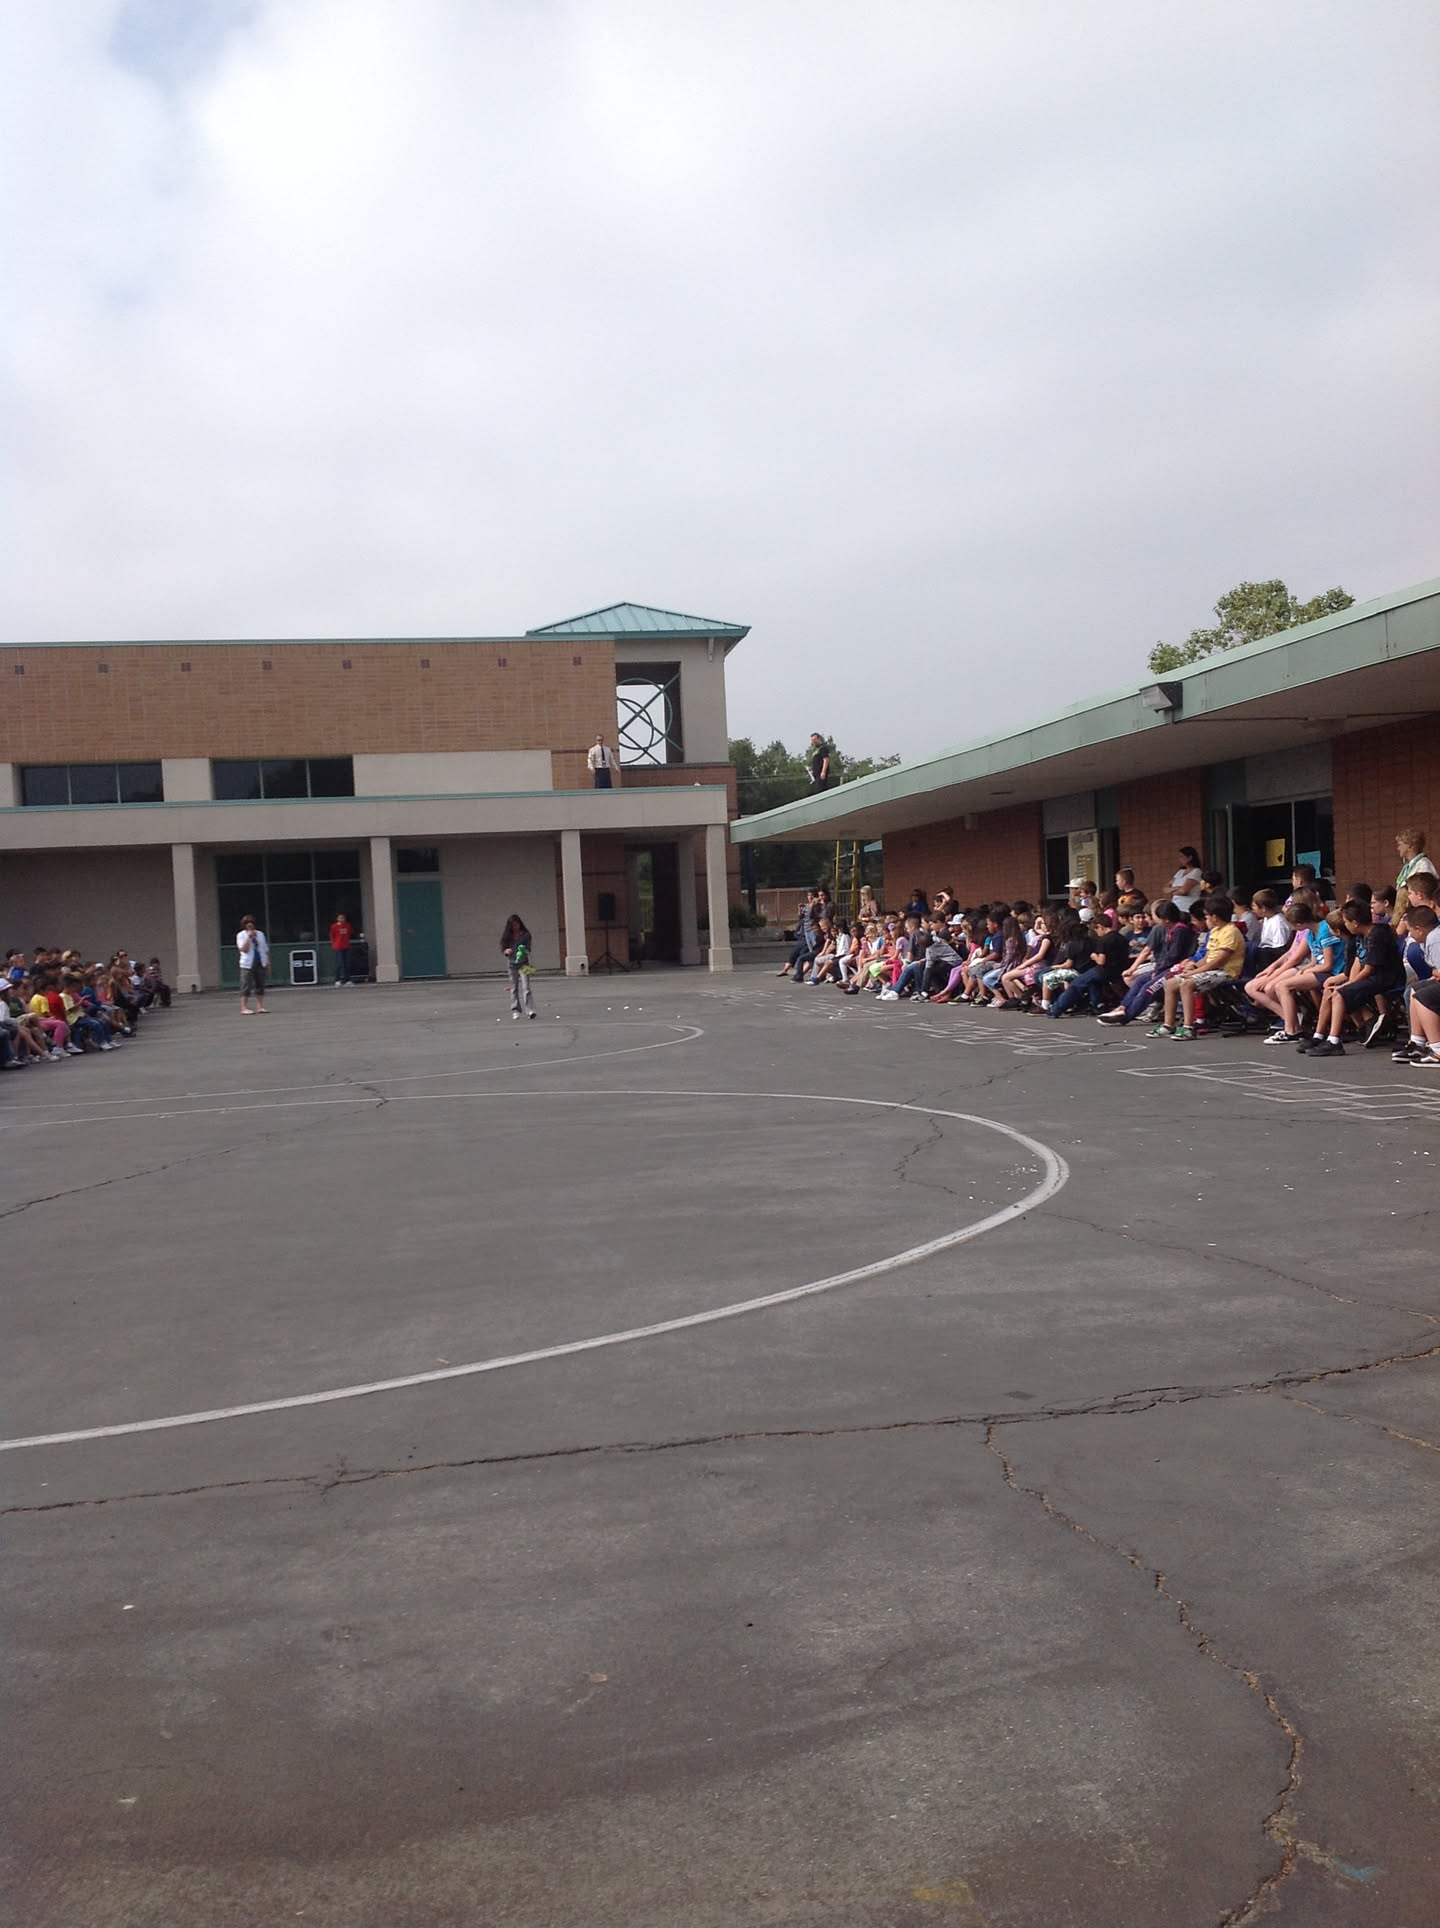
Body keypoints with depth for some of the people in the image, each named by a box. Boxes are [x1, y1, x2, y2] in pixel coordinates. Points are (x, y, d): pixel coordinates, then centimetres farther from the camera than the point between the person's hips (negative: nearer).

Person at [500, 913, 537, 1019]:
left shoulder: (525, 935, -2)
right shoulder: (507, 936, 6)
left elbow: (529, 949, -8)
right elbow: (503, 948, 10)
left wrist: (523, 952, -29)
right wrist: (506, 951, -13)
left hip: (523, 963, -3)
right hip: (511, 963, 3)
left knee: (525, 987, -13)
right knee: (514, 987, 9)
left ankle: (530, 1010, -18)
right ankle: (515, 1010, 17)